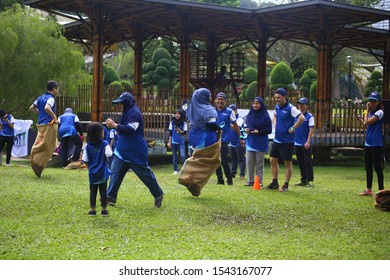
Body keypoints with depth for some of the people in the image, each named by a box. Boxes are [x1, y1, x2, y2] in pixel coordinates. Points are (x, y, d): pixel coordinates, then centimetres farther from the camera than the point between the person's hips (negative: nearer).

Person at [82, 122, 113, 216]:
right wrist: (110, 149, 0)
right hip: (103, 173, -1)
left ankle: (93, 209, 9)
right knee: (103, 191, 7)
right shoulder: (104, 144, -10)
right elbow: (109, 154, -20)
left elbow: (85, 160, -2)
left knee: (93, 192, 9)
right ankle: (104, 209, 10)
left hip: (92, 173, 1)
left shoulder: (87, 146, -2)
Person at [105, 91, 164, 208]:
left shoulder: (134, 113, -19)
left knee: (145, 174, 2)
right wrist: (113, 125, 5)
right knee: (115, 172, 1)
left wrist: (114, 125, -24)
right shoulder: (127, 112, 12)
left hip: (136, 153, -9)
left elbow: (130, 129, -29)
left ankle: (158, 194, 19)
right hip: (122, 151, 9)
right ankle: (110, 197, 0)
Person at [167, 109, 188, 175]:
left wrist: (179, 130, -19)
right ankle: (175, 170, 14)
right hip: (174, 142, 2)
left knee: (182, 156, -15)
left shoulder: (184, 123, -3)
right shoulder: (172, 123, 2)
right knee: (174, 157, 5)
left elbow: (185, 132, -3)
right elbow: (170, 133, 7)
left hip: (181, 142, -2)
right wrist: (169, 142, 5)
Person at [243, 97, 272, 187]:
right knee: (249, 162, 3)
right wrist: (246, 129, -3)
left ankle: (260, 181, 9)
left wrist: (259, 131, -19)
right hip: (250, 142, 4)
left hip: (261, 143, -4)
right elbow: (246, 125, 19)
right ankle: (250, 180, 11)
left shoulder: (265, 116, -7)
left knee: (259, 163, 2)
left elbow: (269, 130, -7)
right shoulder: (250, 115, 7)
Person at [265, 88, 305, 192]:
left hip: (287, 141, -8)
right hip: (276, 139, 8)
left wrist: (293, 128, -19)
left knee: (288, 163, 1)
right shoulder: (277, 107, 9)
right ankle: (274, 183, 21)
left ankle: (286, 185, 8)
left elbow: (302, 118, -25)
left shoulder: (290, 108, -15)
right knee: (273, 160, 11)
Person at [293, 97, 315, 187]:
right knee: (300, 163, 9)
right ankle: (303, 180, 15)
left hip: (306, 144, -5)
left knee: (308, 162, -5)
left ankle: (310, 180, -1)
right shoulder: (295, 116, 11)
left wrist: (308, 141, -17)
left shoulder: (309, 116, -5)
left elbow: (311, 129, -10)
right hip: (297, 143, 6)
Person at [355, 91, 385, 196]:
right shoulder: (371, 112, 13)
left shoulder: (379, 112, -12)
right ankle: (368, 190, 21)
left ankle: (381, 190, 1)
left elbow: (367, 122, -19)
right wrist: (360, 120, 4)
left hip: (376, 144, -9)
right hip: (368, 143, 9)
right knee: (368, 167, 13)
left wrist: (367, 110, -8)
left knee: (377, 167, -5)